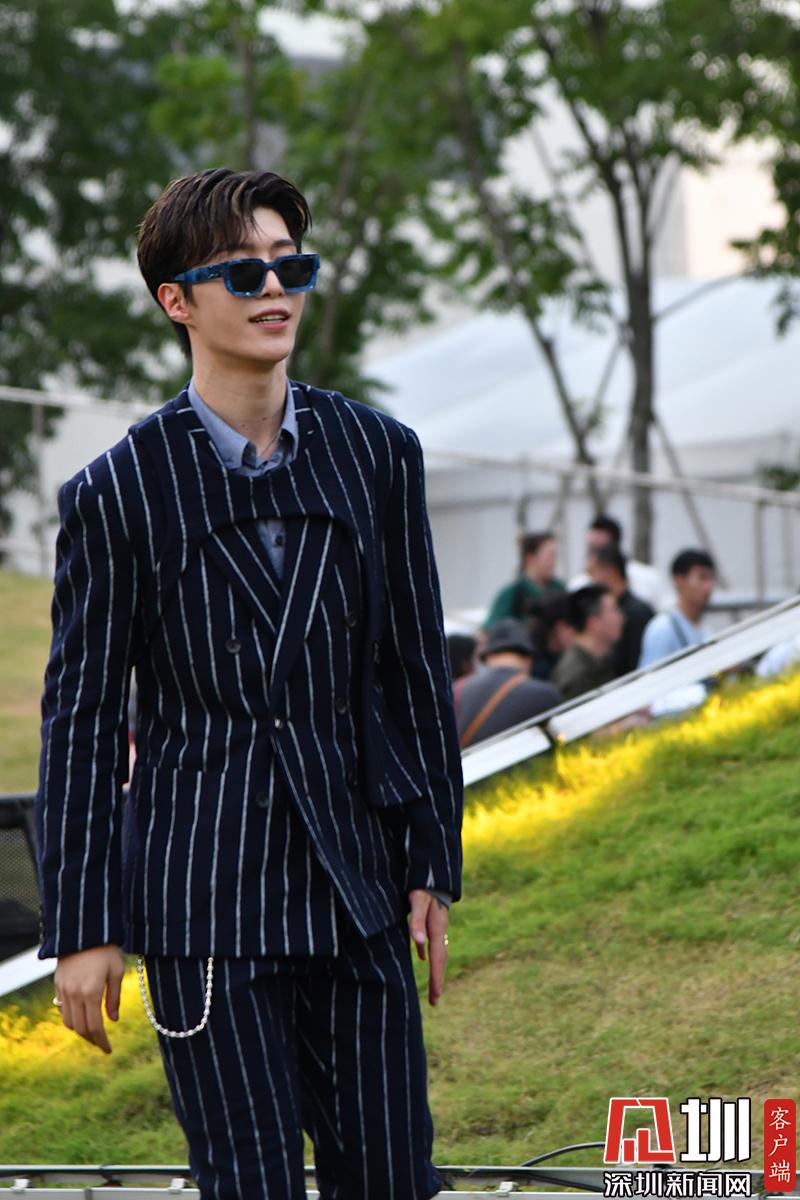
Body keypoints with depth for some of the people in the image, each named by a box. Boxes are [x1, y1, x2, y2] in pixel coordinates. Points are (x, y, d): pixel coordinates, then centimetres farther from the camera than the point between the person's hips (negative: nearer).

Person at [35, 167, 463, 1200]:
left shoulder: (377, 455, 5)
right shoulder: (117, 493, -5)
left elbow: (418, 669, 11)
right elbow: (80, 718, -1)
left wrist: (432, 864, 8)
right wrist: (80, 929, -3)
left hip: (356, 883, 3)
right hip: (205, 897, -3)